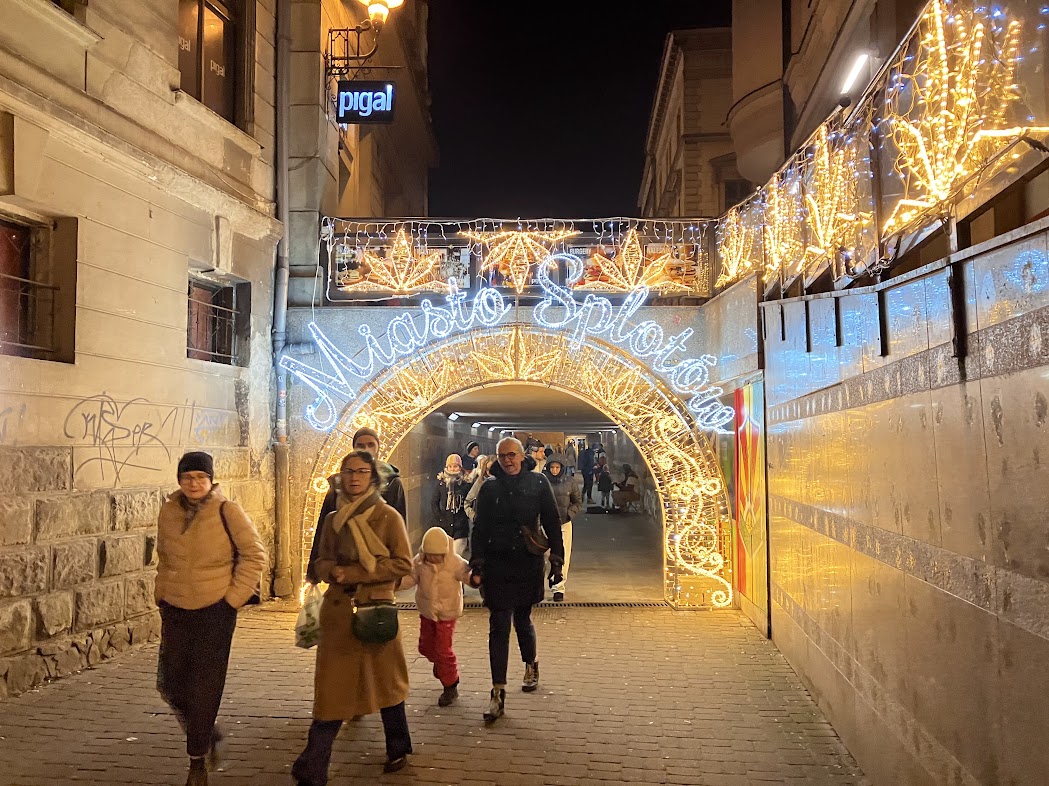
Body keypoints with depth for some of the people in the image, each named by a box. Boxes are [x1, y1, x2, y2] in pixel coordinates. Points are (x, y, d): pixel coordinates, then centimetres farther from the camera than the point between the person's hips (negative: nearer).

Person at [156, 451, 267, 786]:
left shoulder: (227, 511, -11)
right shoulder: (168, 512, 2)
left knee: (204, 690, 2)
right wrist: (162, 595, 11)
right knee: (170, 684, 9)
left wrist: (234, 597, -9)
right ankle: (207, 734, 36)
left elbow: (254, 555, -7)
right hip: (175, 610, 5)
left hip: (214, 611, -4)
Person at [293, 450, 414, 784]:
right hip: (338, 611, 3)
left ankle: (398, 750, 33)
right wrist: (333, 571, -11)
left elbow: (403, 563, -10)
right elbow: (321, 561, 14)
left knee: (384, 681, 12)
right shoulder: (333, 519, 7)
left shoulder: (388, 517, -5)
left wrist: (354, 573, -15)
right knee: (332, 690, 2)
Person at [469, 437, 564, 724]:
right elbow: (480, 528, 5)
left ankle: (531, 665, 42)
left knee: (522, 619, 12)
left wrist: (556, 560, -3)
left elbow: (552, 523, 2)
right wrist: (477, 566, 0)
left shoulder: (538, 483, 0)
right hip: (497, 565, 0)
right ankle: (498, 693, -1)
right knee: (499, 625, -4)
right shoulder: (489, 487, 4)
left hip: (528, 564, 0)